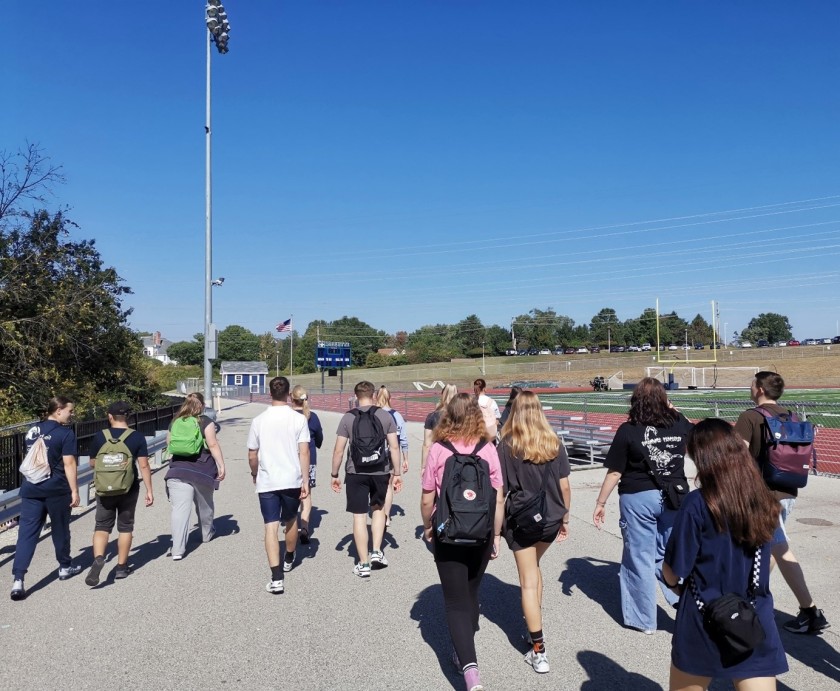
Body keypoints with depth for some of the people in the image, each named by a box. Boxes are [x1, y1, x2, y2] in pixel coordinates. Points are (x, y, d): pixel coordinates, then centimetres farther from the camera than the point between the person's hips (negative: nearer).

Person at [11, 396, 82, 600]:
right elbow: (68, 464, -15)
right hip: (56, 489, -5)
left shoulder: (33, 430, 10)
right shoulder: (65, 433, -11)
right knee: (60, 530, 13)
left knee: (27, 533, 2)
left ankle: (18, 579, -7)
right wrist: (74, 491, -11)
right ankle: (65, 567, 30)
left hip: (31, 488, 5)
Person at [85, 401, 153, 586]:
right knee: (125, 527, 12)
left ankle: (98, 558, -15)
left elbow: (93, 463, 6)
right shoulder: (137, 437, -7)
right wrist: (149, 490, -3)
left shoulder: (99, 437, -4)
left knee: (102, 526, 9)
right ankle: (121, 567, 18)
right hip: (129, 489, 0)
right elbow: (143, 465, -9)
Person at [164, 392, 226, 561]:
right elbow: (213, 445, -10)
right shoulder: (205, 421, -3)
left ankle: (177, 549, -13)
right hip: (203, 470, -1)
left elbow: (169, 443, 20)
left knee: (180, 509, -5)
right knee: (204, 505, 20)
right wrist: (221, 465, -8)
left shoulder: (175, 422, 9)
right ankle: (207, 534, 41)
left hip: (178, 470, 2)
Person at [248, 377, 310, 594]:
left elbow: (252, 455, 5)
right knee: (291, 521, 22)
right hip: (292, 480, 0)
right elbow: (304, 452, -10)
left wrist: (255, 474, 23)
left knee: (271, 527, -1)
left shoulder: (259, 420, -1)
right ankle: (289, 560, 43)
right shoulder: (299, 419, -6)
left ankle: (276, 578, -10)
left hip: (267, 482, 0)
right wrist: (305, 481, -4)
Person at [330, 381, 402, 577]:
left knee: (359, 516, 6)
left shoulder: (348, 418, -4)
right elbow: (394, 447, -2)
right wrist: (397, 473, 7)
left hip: (355, 473, -1)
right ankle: (376, 551, 18)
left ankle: (363, 564, 12)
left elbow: (339, 450, -4)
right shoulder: (385, 416, -1)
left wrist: (334, 475, 7)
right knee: (378, 509, 25)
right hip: (380, 471, 2)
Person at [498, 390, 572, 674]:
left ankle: (538, 652, 8)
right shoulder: (555, 444, -2)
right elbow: (564, 486, 1)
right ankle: (534, 626, 33)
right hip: (550, 519, 4)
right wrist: (565, 517, 14)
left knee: (529, 582, 4)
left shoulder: (507, 447, -10)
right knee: (533, 567, 27)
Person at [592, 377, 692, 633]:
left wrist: (600, 502, -1)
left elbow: (614, 472, -11)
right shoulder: (680, 423, -2)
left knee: (640, 558, 9)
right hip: (674, 497, 4)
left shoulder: (628, 430, -12)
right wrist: (673, 411, 26)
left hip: (638, 499, -3)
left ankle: (643, 619, 21)